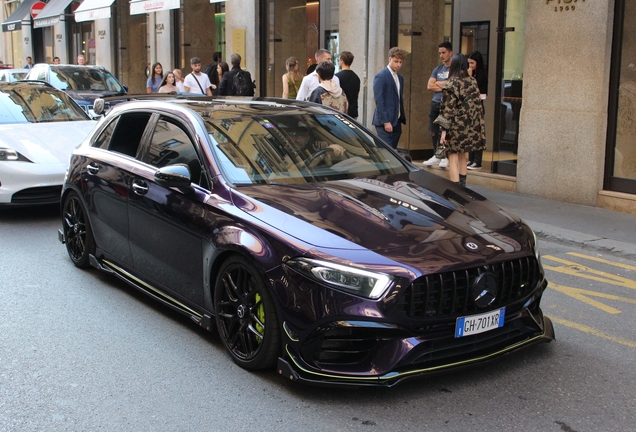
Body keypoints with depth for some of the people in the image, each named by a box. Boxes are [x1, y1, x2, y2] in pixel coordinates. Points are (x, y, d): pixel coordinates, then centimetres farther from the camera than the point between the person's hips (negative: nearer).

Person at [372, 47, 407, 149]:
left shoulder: (400, 78, 17)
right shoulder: (380, 76, -8)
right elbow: (379, 101, -13)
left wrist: (402, 117, 13)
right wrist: (386, 121, -17)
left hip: (397, 121, 8)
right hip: (385, 122, -8)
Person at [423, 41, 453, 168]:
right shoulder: (437, 69, 15)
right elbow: (429, 86, 6)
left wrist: (438, 83, -3)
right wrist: (444, 86, -6)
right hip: (436, 103, 6)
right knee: (434, 131, 8)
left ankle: (446, 157, 5)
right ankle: (437, 155, 19)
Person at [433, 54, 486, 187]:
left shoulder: (451, 83, -12)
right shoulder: (473, 82, 6)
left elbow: (448, 109, -15)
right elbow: (478, 105, 9)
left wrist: (444, 129, -14)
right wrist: (478, 127, 15)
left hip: (456, 126, -6)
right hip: (470, 126, 6)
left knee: (453, 158, -3)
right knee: (462, 156, 19)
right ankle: (462, 186, 27)